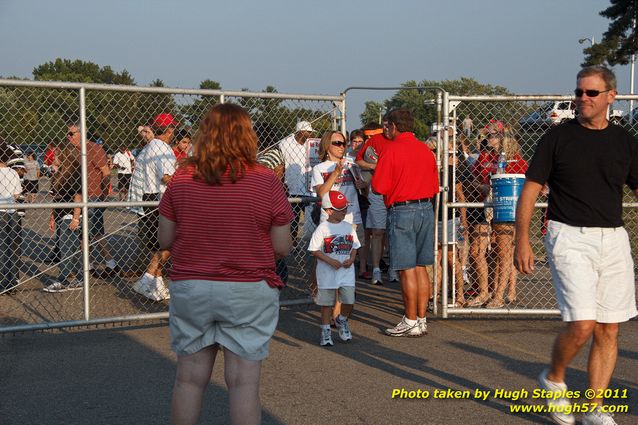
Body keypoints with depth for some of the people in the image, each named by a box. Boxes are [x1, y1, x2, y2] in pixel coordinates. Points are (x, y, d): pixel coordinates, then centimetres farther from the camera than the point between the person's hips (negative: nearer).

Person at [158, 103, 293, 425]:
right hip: (249, 292, -2)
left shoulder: (181, 179, -3)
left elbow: (165, 241, 2)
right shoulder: (266, 181, -9)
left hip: (190, 289, 2)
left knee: (189, 379, 14)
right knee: (243, 382, 5)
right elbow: (282, 247, -7)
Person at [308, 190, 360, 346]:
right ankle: (326, 330, 20)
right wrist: (330, 261, -18)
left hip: (346, 271, 3)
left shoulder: (349, 227, 6)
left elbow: (354, 246, 13)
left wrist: (351, 259, -6)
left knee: (349, 300, -3)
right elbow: (314, 250, -9)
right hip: (327, 272, -3)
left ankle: (342, 321, 27)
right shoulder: (322, 228, -8)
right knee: (326, 302, 5)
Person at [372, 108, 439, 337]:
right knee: (421, 267, 11)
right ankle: (421, 319, 16)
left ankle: (411, 323, 4)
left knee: (407, 269, -1)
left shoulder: (391, 149, -10)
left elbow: (379, 187, -12)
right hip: (426, 209, 7)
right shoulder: (426, 149, 9)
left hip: (402, 211, -6)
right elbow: (434, 186, 12)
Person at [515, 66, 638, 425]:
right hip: (570, 238, -4)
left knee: (609, 330, 5)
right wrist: (523, 240, -8)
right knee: (582, 325, -14)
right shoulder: (558, 138, 1)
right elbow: (530, 190, 1)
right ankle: (554, 379, 15)